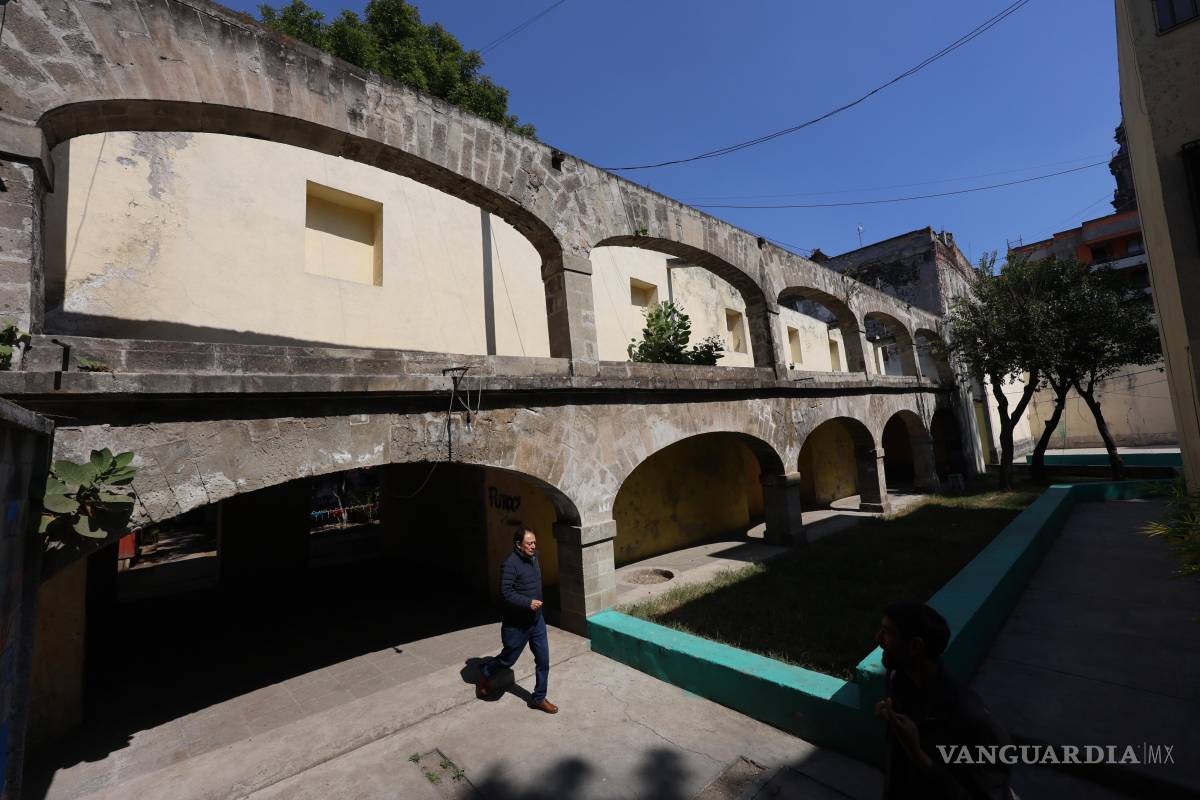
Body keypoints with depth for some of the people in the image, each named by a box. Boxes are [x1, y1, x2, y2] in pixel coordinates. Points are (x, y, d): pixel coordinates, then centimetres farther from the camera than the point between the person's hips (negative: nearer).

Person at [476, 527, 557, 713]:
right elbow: (506, 593, -26)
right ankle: (485, 673, 44)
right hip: (516, 624, -6)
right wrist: (528, 603, -27)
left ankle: (539, 699, 27)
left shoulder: (533, 557, 1)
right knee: (508, 659, 14)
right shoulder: (510, 563, -24)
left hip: (536, 620, 7)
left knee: (543, 660, 9)